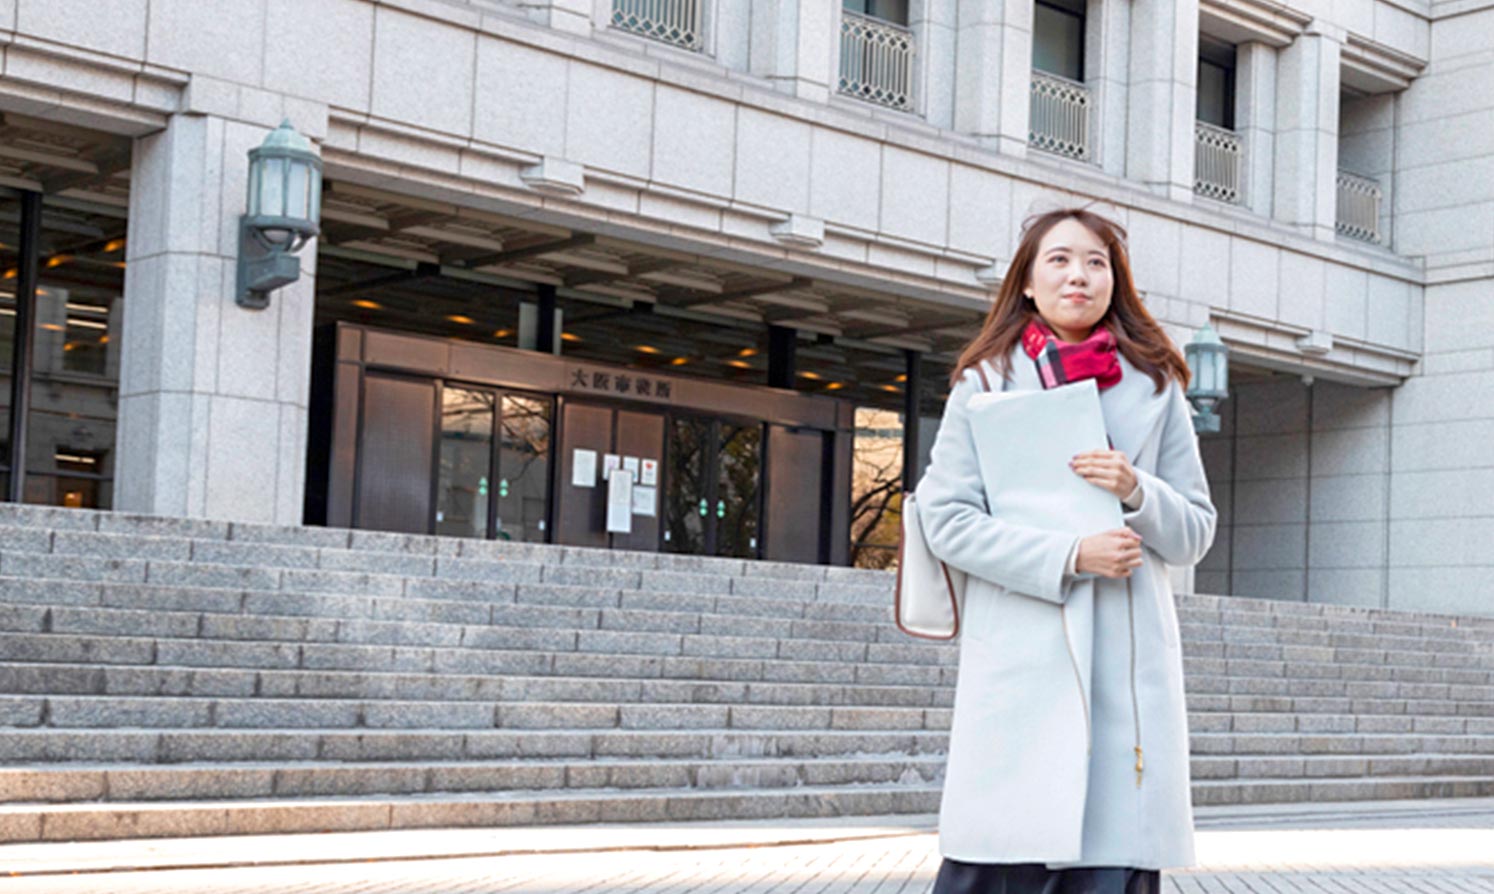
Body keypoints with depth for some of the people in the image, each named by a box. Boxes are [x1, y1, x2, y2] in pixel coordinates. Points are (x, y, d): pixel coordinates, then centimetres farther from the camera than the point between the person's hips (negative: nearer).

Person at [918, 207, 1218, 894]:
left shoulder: (1155, 388, 15)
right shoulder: (986, 380, 9)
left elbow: (1196, 533, 15)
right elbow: (946, 519, 0)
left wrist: (1138, 493, -7)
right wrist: (1068, 556, -11)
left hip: (1128, 664, 2)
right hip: (1019, 664, -2)